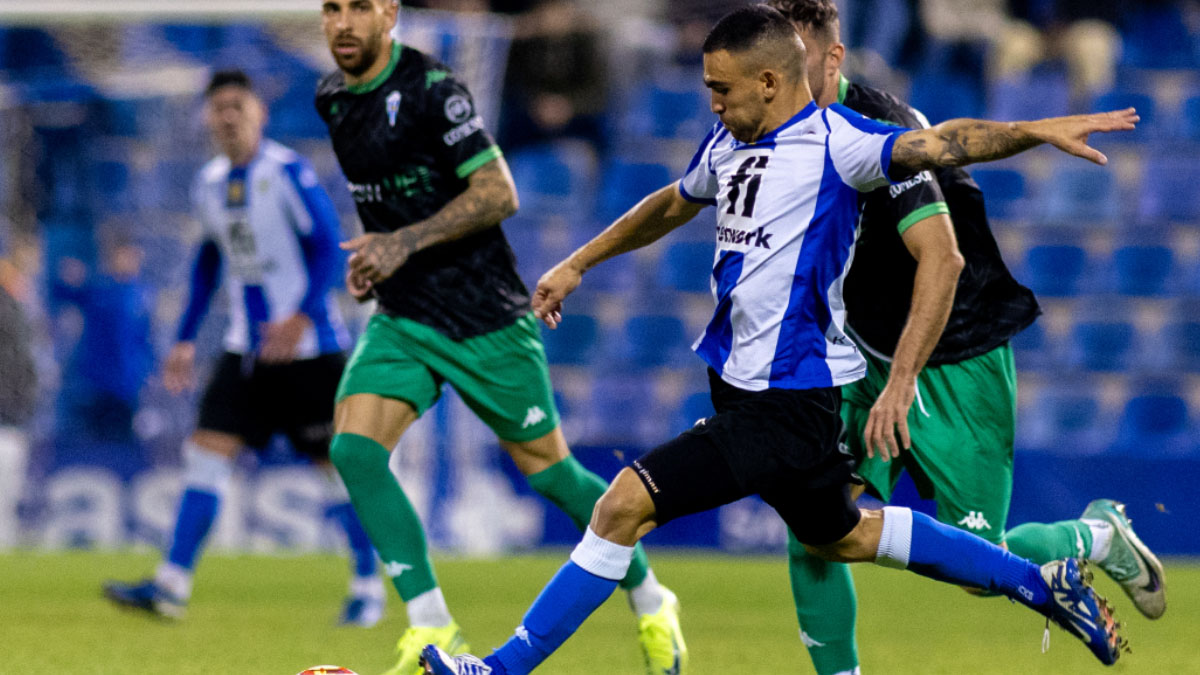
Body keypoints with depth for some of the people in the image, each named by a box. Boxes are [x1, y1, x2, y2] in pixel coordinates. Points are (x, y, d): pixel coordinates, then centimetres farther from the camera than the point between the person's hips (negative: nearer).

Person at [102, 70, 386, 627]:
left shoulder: (288, 173, -11)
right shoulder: (209, 184, 9)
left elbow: (329, 249, -14)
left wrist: (303, 317, -27)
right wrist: (186, 340, 19)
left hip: (308, 348, -6)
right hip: (246, 347, 6)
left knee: (337, 461, -1)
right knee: (208, 450, -5)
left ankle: (368, 587, 12)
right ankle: (172, 585, -8)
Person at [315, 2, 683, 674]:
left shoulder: (432, 88, -16)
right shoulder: (332, 98, 7)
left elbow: (498, 193, -20)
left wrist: (406, 242, -27)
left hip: (484, 316, -6)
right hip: (401, 320, 6)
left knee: (547, 468, 5)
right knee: (354, 449, -16)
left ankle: (651, 604, 27)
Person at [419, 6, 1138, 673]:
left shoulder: (835, 142, -15)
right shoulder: (729, 145, 10)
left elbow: (936, 144, -28)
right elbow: (671, 206, 28)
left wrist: (1036, 131, -43)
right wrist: (576, 266, 33)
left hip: (789, 403, -10)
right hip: (740, 387, 10)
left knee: (626, 503, -13)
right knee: (842, 537, 22)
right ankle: (1041, 582, 32)